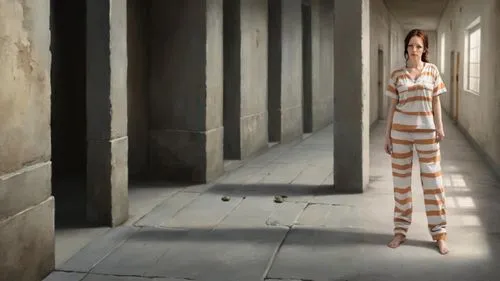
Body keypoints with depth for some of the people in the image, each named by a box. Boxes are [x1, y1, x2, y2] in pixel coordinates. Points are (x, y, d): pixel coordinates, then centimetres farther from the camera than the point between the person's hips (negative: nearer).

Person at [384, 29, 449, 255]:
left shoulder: (432, 71, 4)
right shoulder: (397, 75, 3)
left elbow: (436, 101, 6)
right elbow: (392, 106, 6)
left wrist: (439, 126, -5)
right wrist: (387, 135, 4)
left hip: (426, 131, -1)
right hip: (400, 131, 1)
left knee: (432, 181, 0)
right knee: (401, 181, 6)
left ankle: (439, 233, 7)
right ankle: (400, 230, 16)